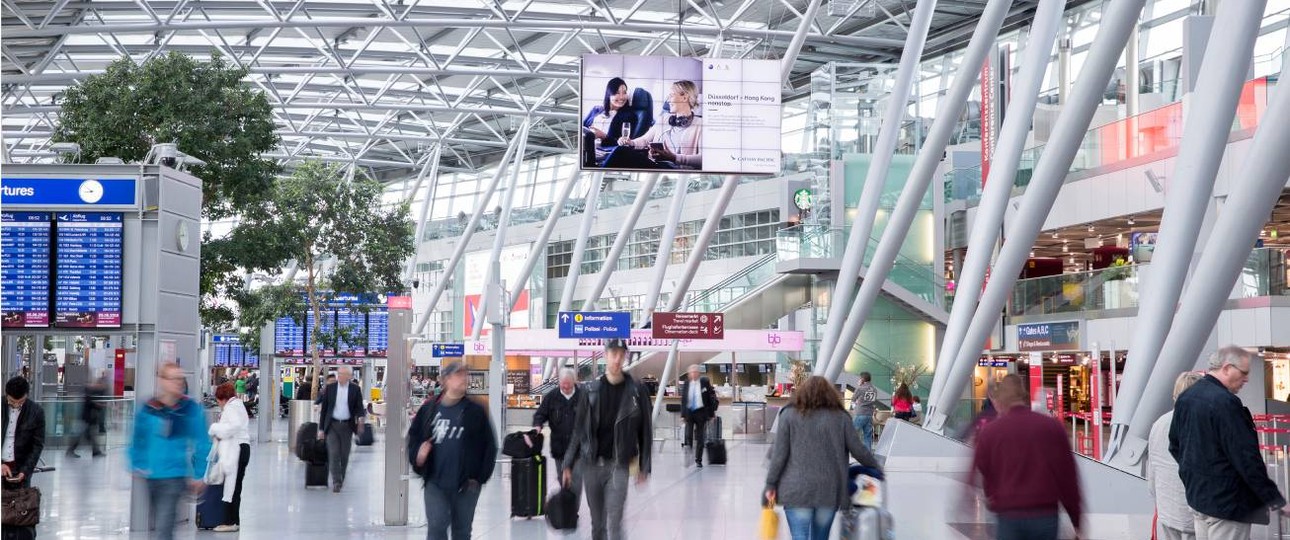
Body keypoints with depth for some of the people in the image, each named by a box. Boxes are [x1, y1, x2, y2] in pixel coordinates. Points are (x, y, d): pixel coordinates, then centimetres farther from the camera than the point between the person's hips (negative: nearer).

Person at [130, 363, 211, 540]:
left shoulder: (191, 409, -7)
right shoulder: (148, 409, -1)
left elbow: (202, 444, -2)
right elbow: (138, 440, 10)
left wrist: (199, 474, -2)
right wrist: (138, 465, 2)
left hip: (175, 476, -4)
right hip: (151, 475, 4)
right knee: (159, 524, 19)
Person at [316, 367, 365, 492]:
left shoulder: (355, 389, 1)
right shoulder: (330, 388, 3)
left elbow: (359, 407, 1)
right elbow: (324, 408, 5)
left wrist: (360, 418, -21)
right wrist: (321, 428, 3)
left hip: (347, 425, 0)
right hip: (332, 425, 0)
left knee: (344, 455, 7)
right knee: (333, 454, -9)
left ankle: (341, 479, 24)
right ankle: (336, 482, -11)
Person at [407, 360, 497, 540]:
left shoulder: (475, 411, -1)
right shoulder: (428, 410, 3)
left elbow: (489, 446, 0)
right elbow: (413, 436, 14)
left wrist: (480, 476, -5)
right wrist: (417, 456, -5)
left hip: (466, 484, 0)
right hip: (435, 483, 0)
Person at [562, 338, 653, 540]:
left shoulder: (636, 391, -1)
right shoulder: (591, 390, 3)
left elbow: (645, 431, 2)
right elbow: (579, 430, 7)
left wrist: (644, 467, 1)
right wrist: (568, 464, 4)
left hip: (619, 465, -2)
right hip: (591, 464, 2)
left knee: (614, 523, -12)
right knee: (597, 522, 12)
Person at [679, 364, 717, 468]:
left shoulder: (705, 382, -2)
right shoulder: (686, 384, 4)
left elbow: (712, 397, 0)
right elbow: (683, 399, 8)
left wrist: (711, 413, -3)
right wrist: (683, 414, 3)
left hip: (700, 412, -1)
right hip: (689, 412, 1)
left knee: (700, 438, 4)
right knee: (688, 436, -7)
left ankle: (698, 460, 12)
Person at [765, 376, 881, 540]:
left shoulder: (789, 414, 2)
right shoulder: (840, 417, 6)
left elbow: (779, 453, -2)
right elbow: (858, 450, 7)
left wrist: (771, 484, 3)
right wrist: (876, 468, 25)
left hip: (797, 489, -2)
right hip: (829, 490, 2)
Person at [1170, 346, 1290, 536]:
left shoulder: (1185, 397, 7)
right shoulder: (1225, 402, -22)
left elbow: (1175, 445, 17)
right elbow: (1246, 457, -23)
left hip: (1196, 497, 9)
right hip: (1227, 502, -9)